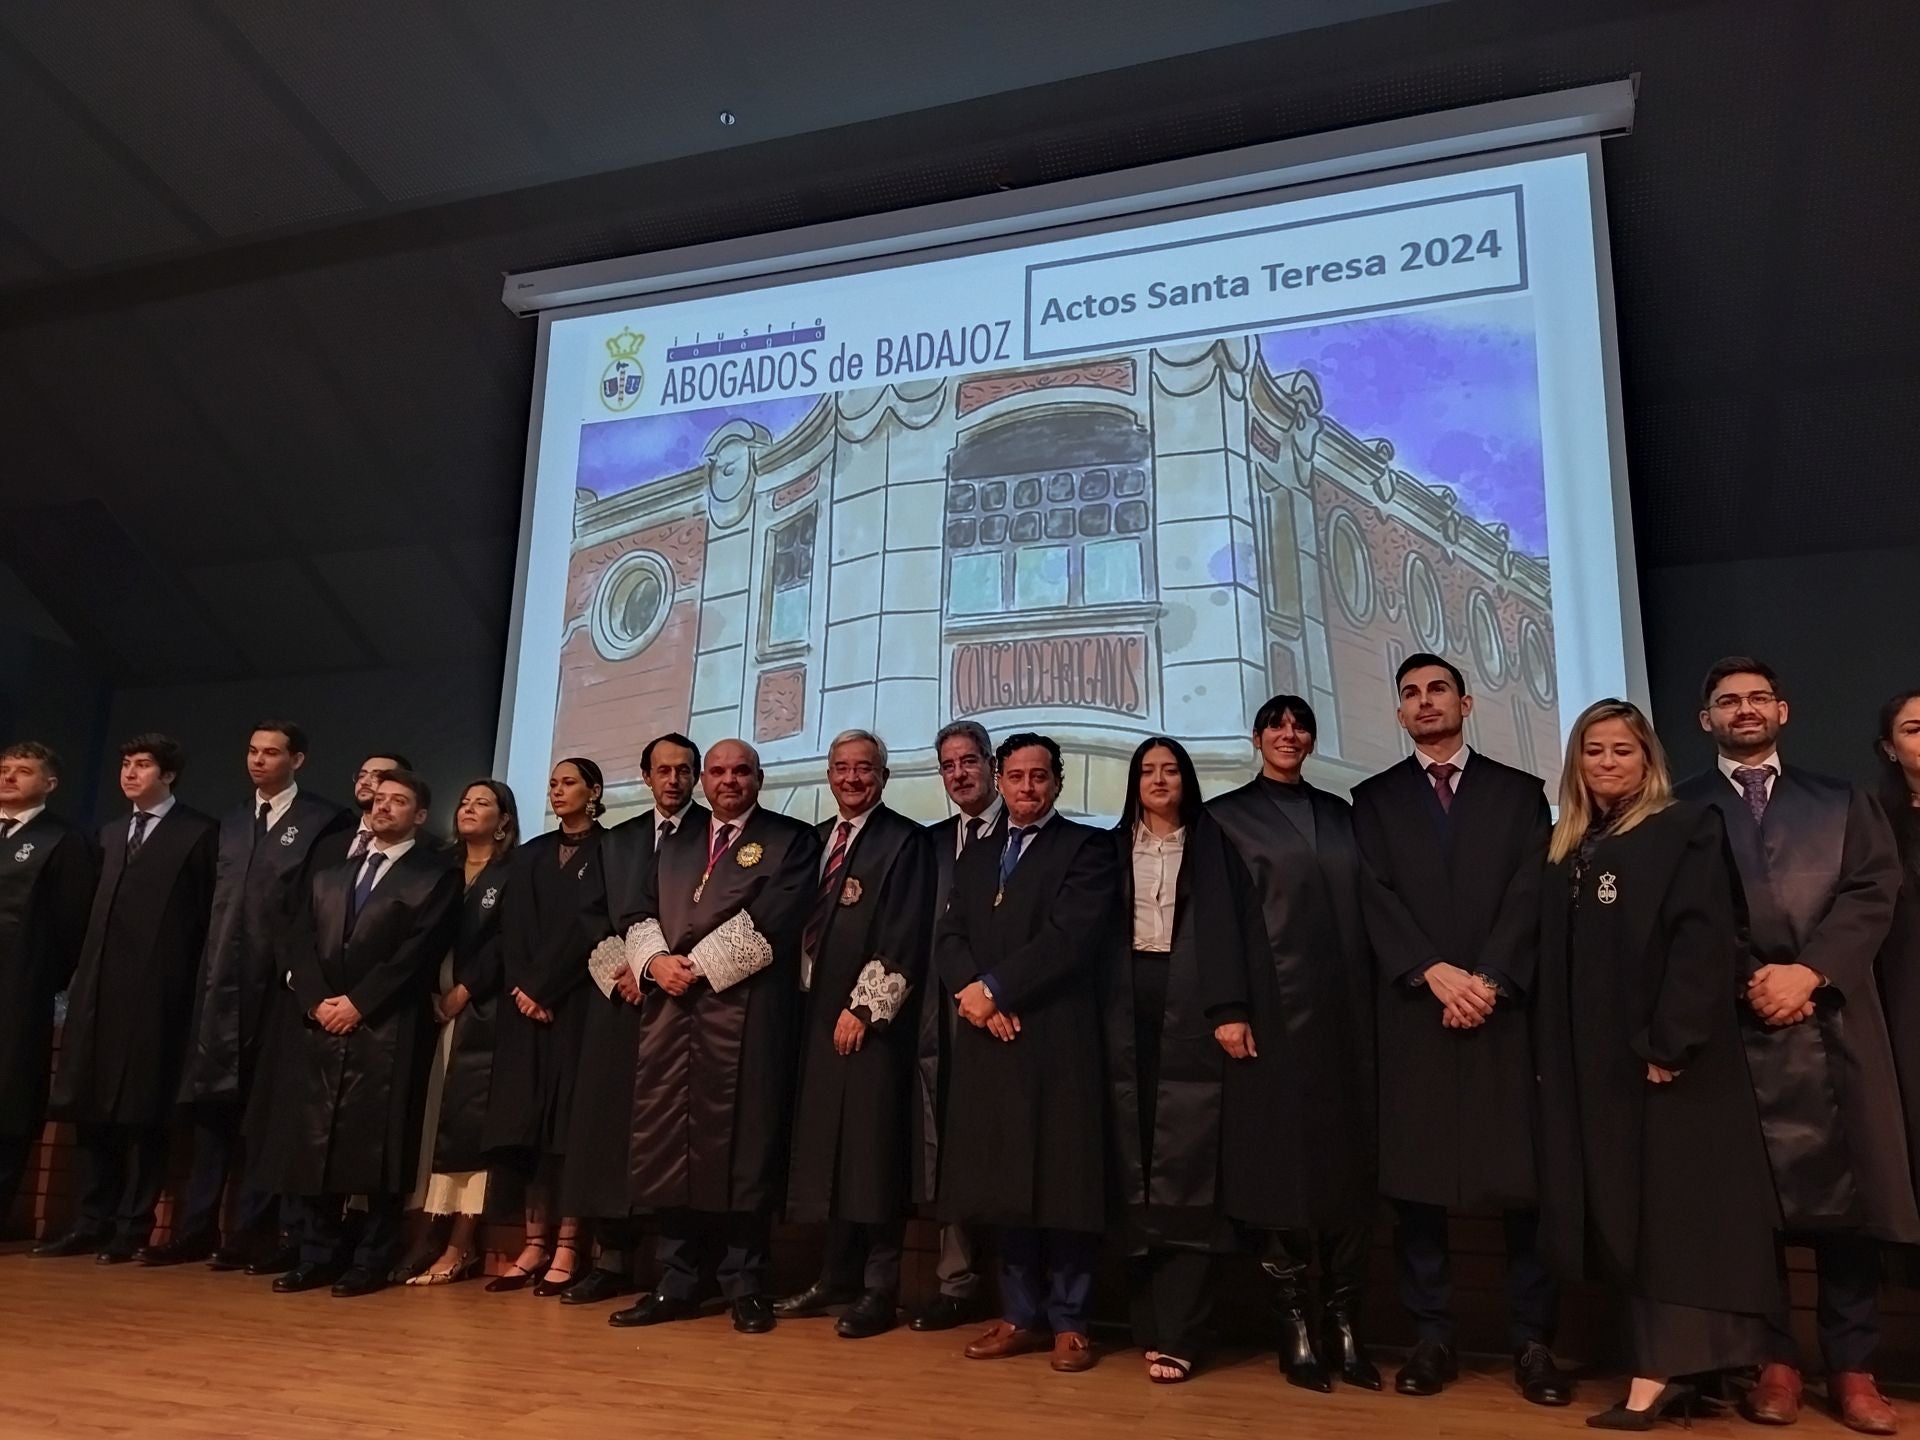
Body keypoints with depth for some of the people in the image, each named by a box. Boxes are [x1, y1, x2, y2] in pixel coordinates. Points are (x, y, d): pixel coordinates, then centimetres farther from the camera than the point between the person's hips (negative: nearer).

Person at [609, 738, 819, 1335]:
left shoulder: (791, 839, 5)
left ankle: (745, 1286, 8)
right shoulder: (675, 846, 23)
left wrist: (699, 964, -9)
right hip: (669, 1008, 5)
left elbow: (768, 920, -7)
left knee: (740, 1144, -3)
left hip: (744, 1011, -5)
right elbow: (639, 915, 16)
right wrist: (656, 961, -4)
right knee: (668, 1144, 5)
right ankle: (676, 1283, 15)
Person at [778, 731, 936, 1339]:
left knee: (873, 1149, -2)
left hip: (874, 1016, -6)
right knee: (826, 1145, 10)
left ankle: (880, 1288, 8)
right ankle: (837, 1276, 22)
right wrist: (809, 997, 9)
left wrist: (864, 1007, -13)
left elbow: (905, 937, -11)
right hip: (819, 1013, 6)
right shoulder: (816, 839, 15)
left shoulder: (906, 841, -5)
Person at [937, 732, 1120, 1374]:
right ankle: (1021, 1315, 18)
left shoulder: (1086, 846, 2)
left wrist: (995, 988, -11)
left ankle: (1069, 1321, 11)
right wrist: (971, 991, -9)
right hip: (989, 1040, 5)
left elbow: (1073, 935, -11)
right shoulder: (974, 857, 21)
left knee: (1063, 1179, -1)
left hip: (1059, 1038, -5)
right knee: (1005, 1181, 8)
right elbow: (948, 938, 11)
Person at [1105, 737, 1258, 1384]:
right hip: (1129, 1013, 3)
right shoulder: (1115, 848, 15)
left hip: (1192, 1011, -2)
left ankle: (1174, 1333, -3)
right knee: (1135, 1166, 2)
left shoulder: (1212, 843, 9)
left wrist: (1230, 1010, -14)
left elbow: (1229, 926, -1)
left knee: (1185, 1168, -6)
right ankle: (1150, 1320, 12)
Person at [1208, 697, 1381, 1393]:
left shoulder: (1338, 813, 15)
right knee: (1281, 1159, 0)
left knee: (1349, 1157, 4)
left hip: (1344, 1005, 4)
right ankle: (1295, 1325, 10)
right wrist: (1230, 1008, -11)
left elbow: (1362, 907, 14)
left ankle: (1344, 1322, 13)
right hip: (1275, 1006, -4)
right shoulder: (1228, 815, 3)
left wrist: (1369, 999, 5)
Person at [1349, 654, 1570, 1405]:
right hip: (1412, 1009, 1)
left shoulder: (1520, 792, 11)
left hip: (1506, 1006, 0)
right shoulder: (1374, 799, 12)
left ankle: (1532, 1343, 10)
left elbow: (1529, 895, 0)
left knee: (1525, 1179, 1)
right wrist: (1435, 971, -13)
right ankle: (1431, 1337, 10)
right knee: (1413, 1180, 1)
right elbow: (1377, 898, 0)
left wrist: (1488, 979, -12)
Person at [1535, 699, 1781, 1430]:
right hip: (1593, 1062, 7)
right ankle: (1662, 1370, 16)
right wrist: (1548, 1055, 8)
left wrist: (1669, 1043, -21)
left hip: (1670, 1054, -6)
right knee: (1623, 1213, 8)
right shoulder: (1570, 850, 15)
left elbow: (1704, 941, -14)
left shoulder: (1689, 829, -3)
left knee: (1673, 1207, -1)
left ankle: (1658, 1375, 3)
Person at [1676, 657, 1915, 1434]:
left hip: (1834, 1023, 2)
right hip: (1732, 1026, -1)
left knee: (1848, 1194, 3)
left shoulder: (1843, 802, 16)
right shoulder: (1681, 810, 9)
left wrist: (1809, 973, -10)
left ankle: (1852, 1367, 13)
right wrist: (1749, 982, -10)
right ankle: (1775, 1362, 10)